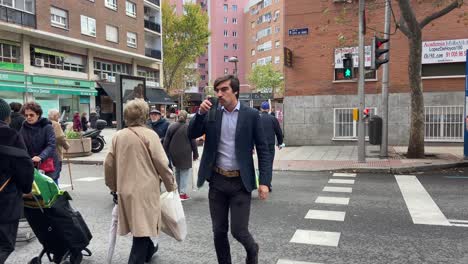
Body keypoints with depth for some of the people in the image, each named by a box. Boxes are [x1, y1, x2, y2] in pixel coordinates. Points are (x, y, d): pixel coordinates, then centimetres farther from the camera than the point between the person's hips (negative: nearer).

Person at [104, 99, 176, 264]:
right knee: (143, 227, 1)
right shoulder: (149, 135, -12)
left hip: (125, 189, 6)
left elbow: (109, 164, 7)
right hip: (145, 188, -6)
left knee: (140, 224, 23)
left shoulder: (118, 136, 2)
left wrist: (113, 185, 21)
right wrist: (171, 185, 0)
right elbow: (162, 163, -12)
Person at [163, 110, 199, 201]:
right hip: (185, 154, -4)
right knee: (185, 172, 1)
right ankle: (182, 193, -3)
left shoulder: (171, 127, 3)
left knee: (177, 171, 17)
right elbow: (193, 142, -4)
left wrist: (166, 154, 13)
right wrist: (195, 154, 5)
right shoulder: (188, 127, -6)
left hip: (174, 154, 4)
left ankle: (178, 190, 25)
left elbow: (166, 142, 6)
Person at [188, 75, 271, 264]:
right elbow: (191, 135, 1)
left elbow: (263, 150, -4)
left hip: (240, 182, -3)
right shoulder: (212, 113, 4)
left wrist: (264, 181, -11)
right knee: (219, 231, 11)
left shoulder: (251, 115, -4)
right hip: (217, 181, 3)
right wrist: (201, 112, -14)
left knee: (238, 230, 0)